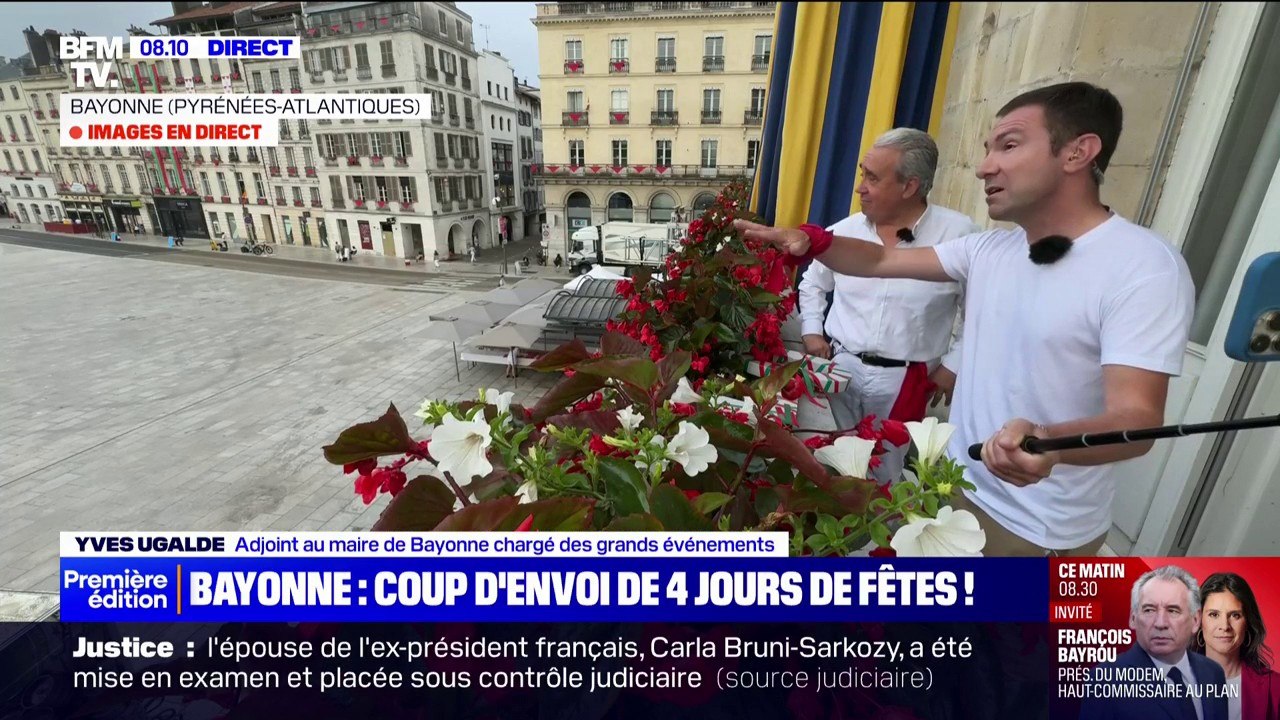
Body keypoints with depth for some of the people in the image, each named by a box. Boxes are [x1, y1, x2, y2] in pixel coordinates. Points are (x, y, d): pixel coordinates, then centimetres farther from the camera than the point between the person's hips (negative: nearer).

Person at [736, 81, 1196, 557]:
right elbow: (882, 260, 2)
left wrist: (1050, 443, -46)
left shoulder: (1145, 269, -19)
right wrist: (809, 241, -15)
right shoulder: (989, 248, 1)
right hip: (954, 485, 6)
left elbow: (1137, 417, -24)